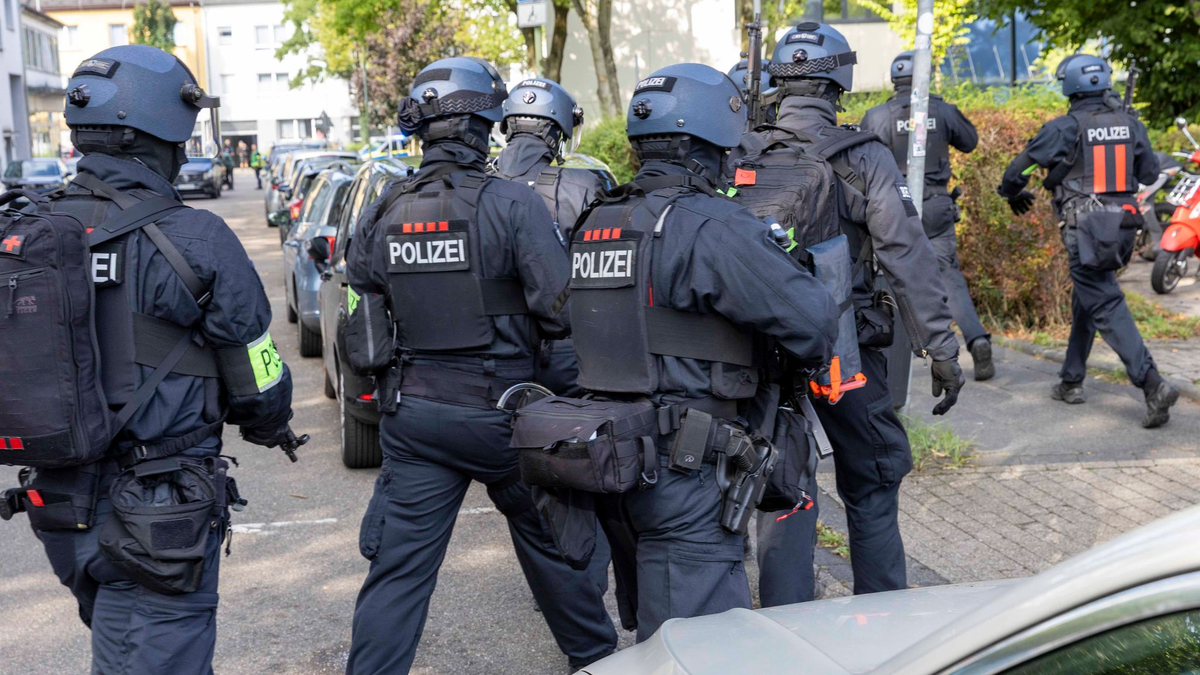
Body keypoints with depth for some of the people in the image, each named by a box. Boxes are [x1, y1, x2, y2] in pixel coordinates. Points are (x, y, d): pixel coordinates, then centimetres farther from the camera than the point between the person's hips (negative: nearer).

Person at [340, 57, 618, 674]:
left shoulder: (382, 214, 0)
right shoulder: (512, 204, -14)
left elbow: (362, 301, 8)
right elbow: (561, 311, -15)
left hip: (413, 415, 3)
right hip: (501, 412, -2)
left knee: (397, 571, 8)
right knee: (551, 542, 19)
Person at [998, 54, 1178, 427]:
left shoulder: (1066, 128, -11)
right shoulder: (1129, 122, 5)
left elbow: (1019, 169, -5)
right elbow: (1150, 173, 14)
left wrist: (1013, 194, 16)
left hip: (1085, 230, -6)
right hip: (1123, 225, 6)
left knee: (1107, 307, -7)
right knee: (1086, 299, 20)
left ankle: (1153, 384, -19)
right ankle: (1072, 380, 29)